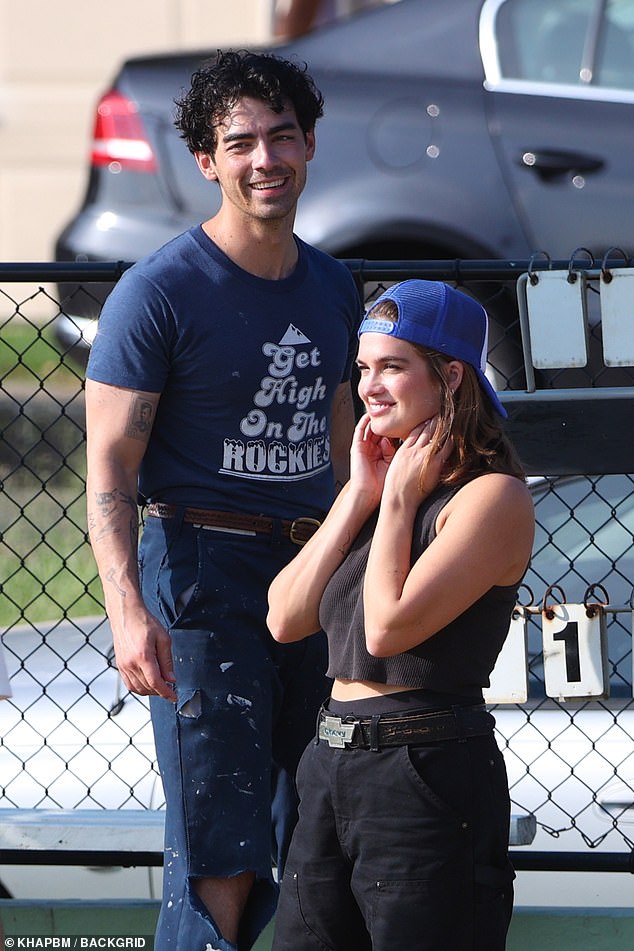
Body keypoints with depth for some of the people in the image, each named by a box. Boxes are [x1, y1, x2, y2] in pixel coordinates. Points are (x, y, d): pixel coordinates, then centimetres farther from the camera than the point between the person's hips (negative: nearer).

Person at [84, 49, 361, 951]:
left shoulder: (332, 286, 11)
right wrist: (128, 610, -24)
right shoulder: (160, 292, -9)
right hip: (203, 578, -6)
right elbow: (110, 471, -12)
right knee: (222, 861, -10)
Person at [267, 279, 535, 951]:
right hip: (332, 769, 8)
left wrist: (399, 499, -8)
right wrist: (360, 493, 3)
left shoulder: (493, 496, -10)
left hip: (427, 774, -8)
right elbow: (287, 618, 6)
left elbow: (390, 625, -20)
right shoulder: (381, 479, 15)